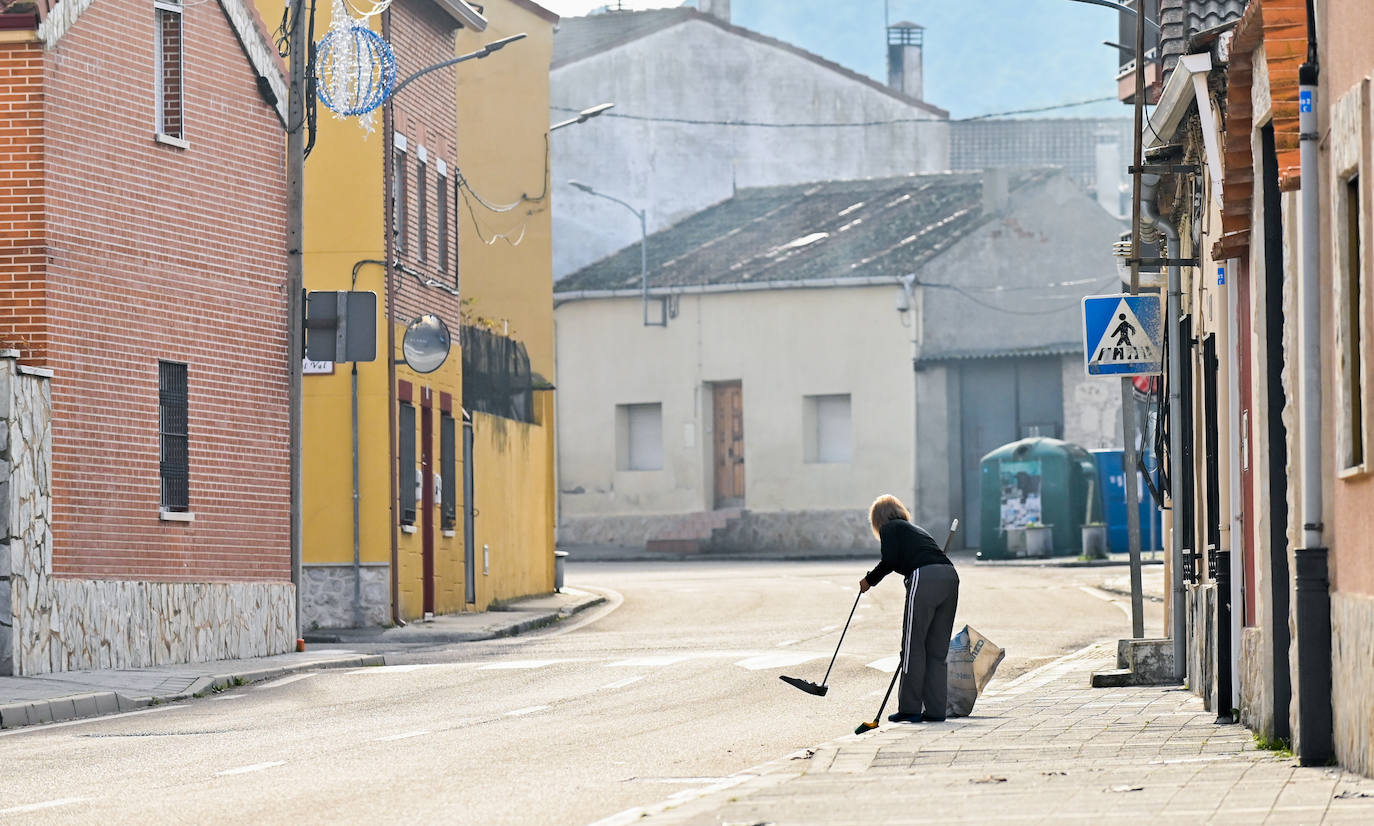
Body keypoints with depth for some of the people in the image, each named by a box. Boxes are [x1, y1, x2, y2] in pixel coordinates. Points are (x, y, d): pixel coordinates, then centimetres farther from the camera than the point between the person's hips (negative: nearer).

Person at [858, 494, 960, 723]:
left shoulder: (890, 529, 11)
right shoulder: (916, 530, 32)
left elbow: (890, 561, -5)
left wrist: (869, 580, 11)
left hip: (925, 578, -7)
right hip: (950, 576, 7)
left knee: (913, 646, 0)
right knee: (938, 649, 11)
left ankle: (910, 708, 2)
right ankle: (935, 710, 11)